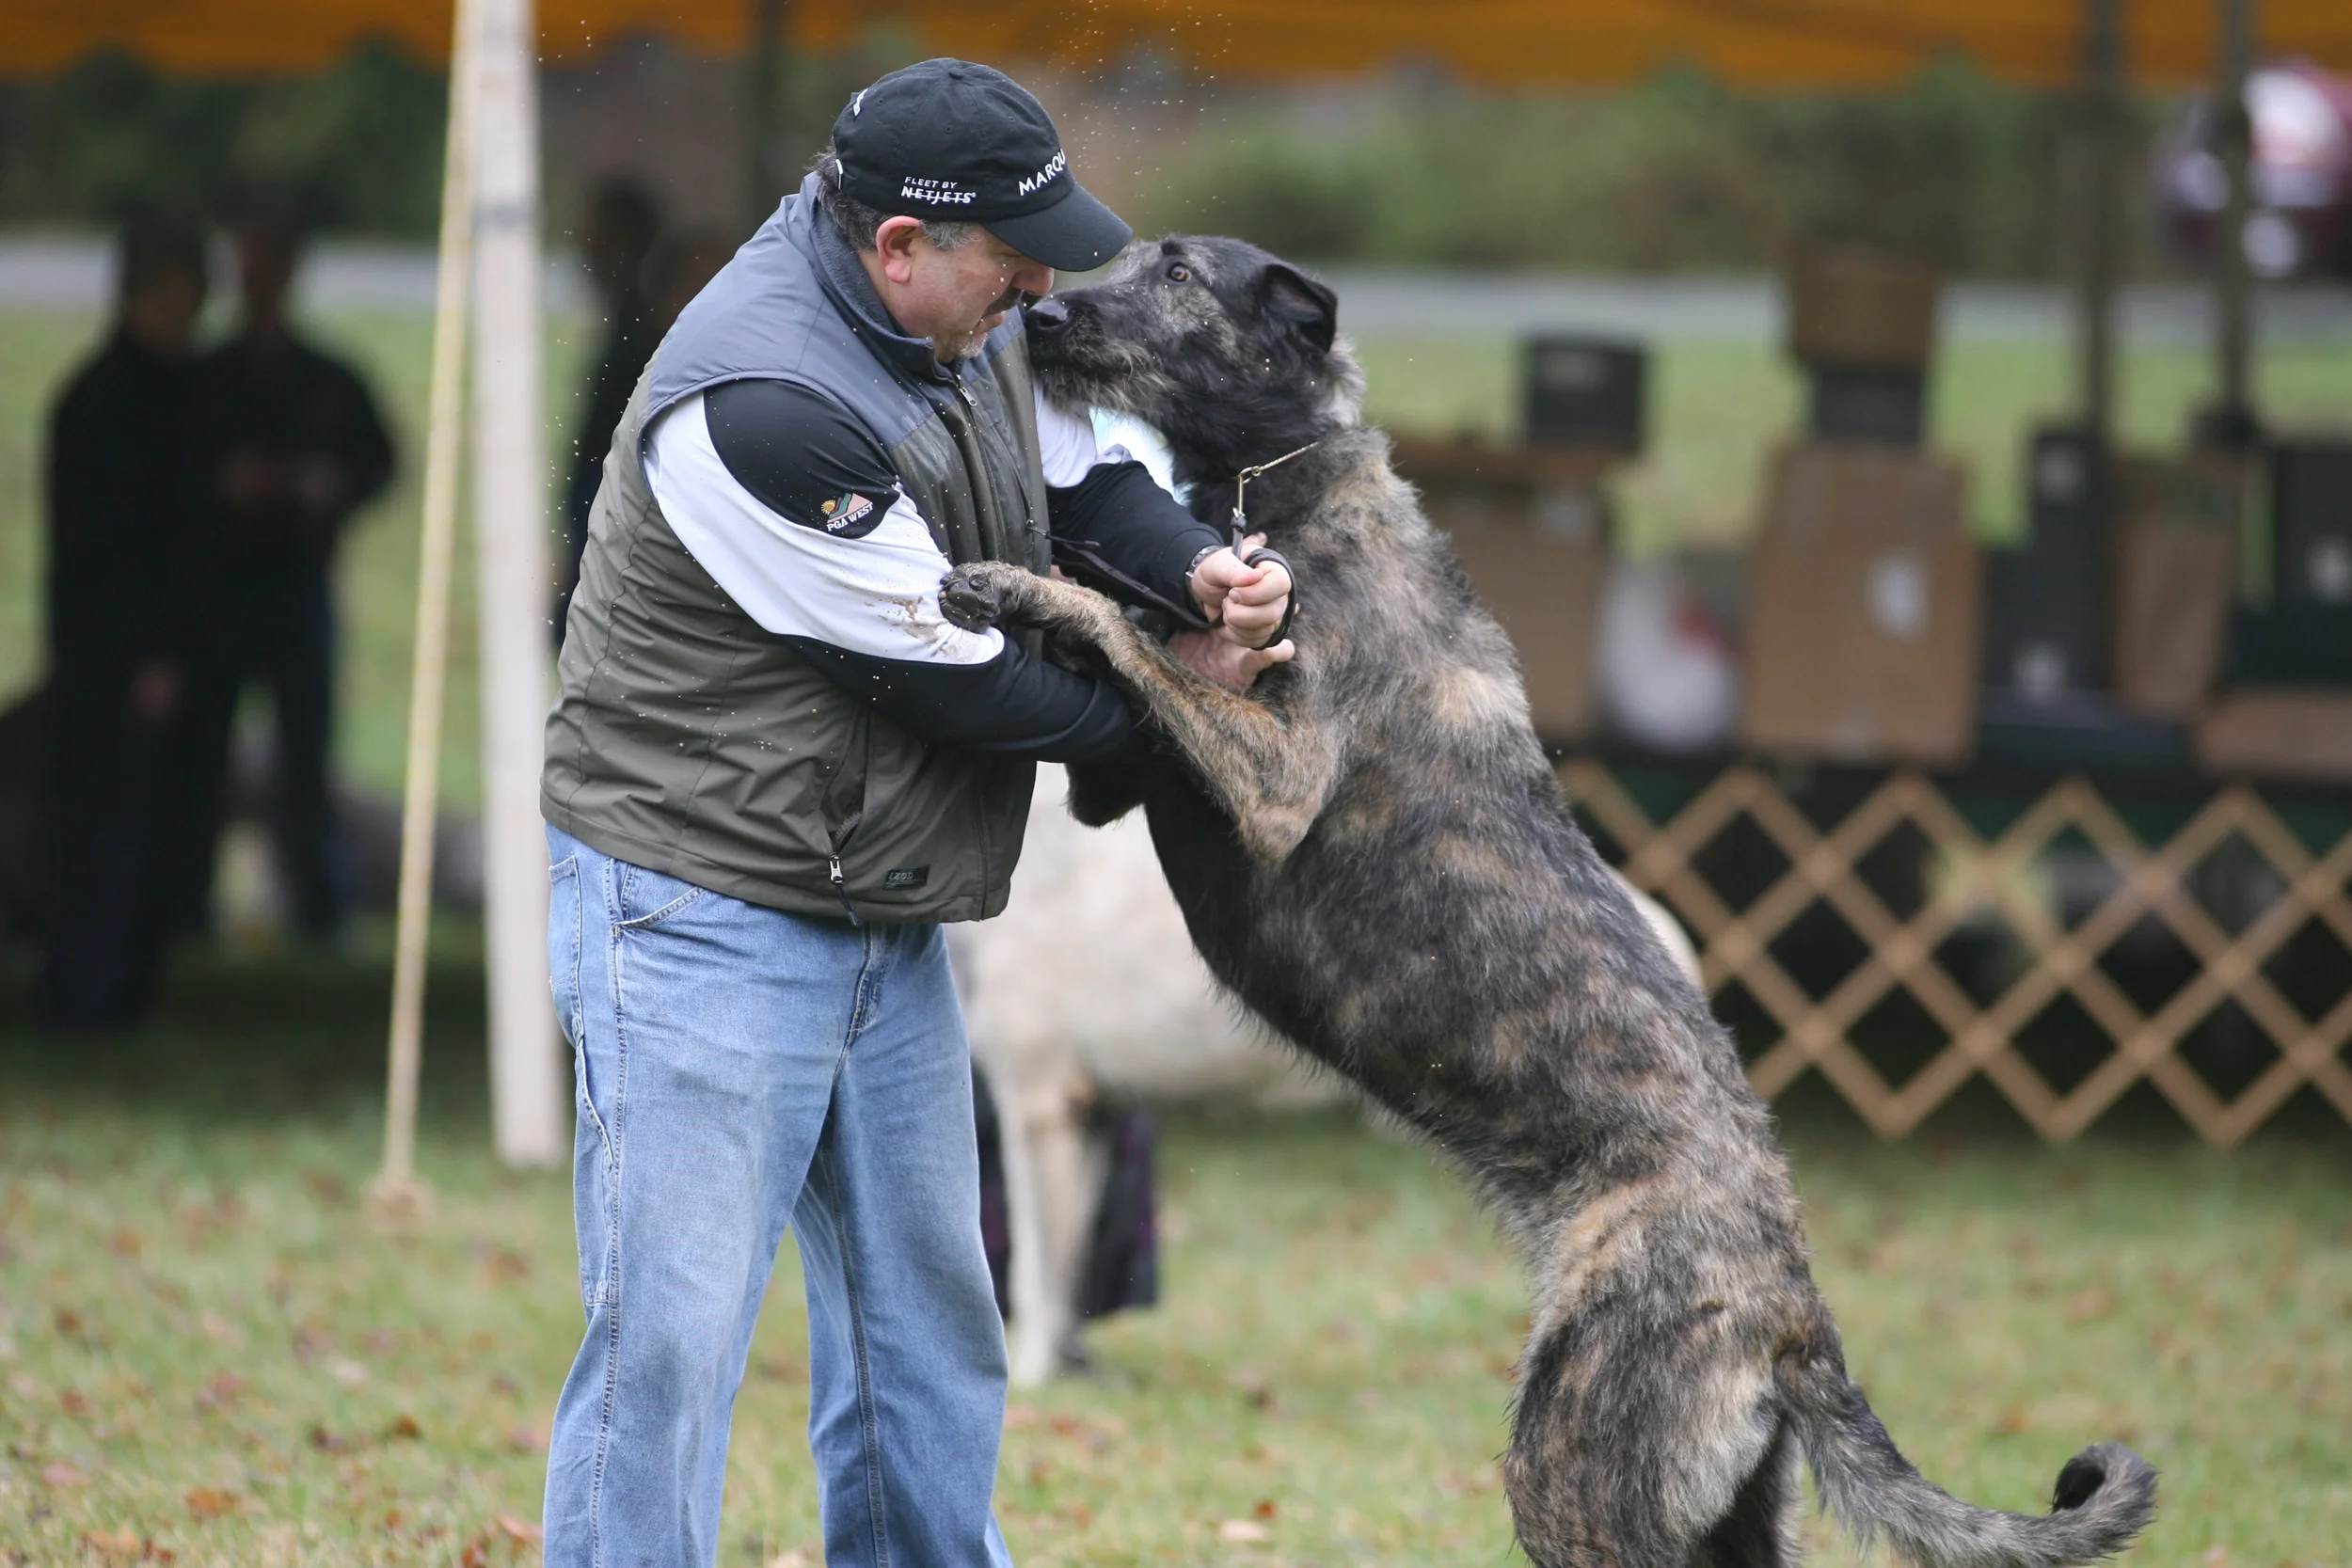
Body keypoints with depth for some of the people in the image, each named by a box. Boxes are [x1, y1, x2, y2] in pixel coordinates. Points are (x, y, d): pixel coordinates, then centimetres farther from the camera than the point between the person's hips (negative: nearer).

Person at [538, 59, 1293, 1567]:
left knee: (930, 1324, 17)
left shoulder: (966, 315, -2)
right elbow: (951, 680, -22)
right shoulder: (763, 406, -29)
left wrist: (1199, 565, -14)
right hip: (705, 922, -9)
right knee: (670, 1341, -9)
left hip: (883, 913, 9)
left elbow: (1085, 471, 10)